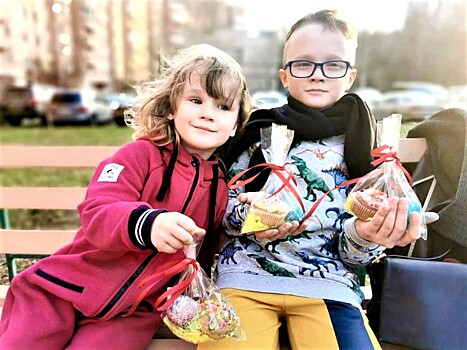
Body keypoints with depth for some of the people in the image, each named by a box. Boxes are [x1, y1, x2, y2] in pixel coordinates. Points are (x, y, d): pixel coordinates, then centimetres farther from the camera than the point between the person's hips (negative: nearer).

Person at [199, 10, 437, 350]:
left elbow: (353, 252, 5)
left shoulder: (362, 146, 6)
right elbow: (223, 207, 7)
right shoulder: (258, 131, 5)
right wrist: (250, 217, -16)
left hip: (327, 282, 1)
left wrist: (363, 235, -19)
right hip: (247, 273, 0)